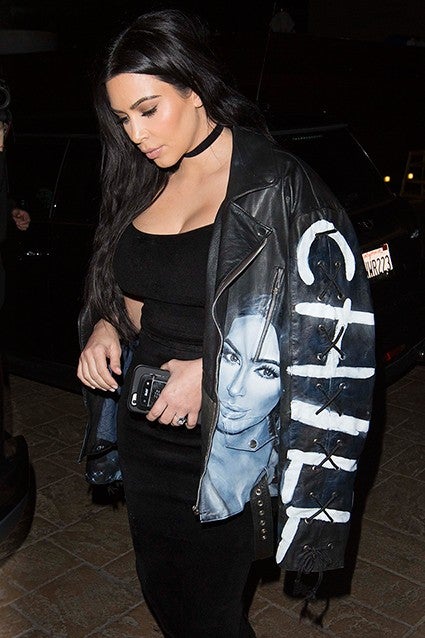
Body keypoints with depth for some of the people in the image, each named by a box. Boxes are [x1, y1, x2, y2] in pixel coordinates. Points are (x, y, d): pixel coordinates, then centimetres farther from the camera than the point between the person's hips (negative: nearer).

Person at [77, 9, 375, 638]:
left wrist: (211, 371, -21)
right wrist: (106, 327, -4)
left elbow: (330, 325, -16)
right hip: (145, 430, 7)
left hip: (226, 443, -6)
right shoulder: (143, 183, 7)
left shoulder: (277, 186, -14)